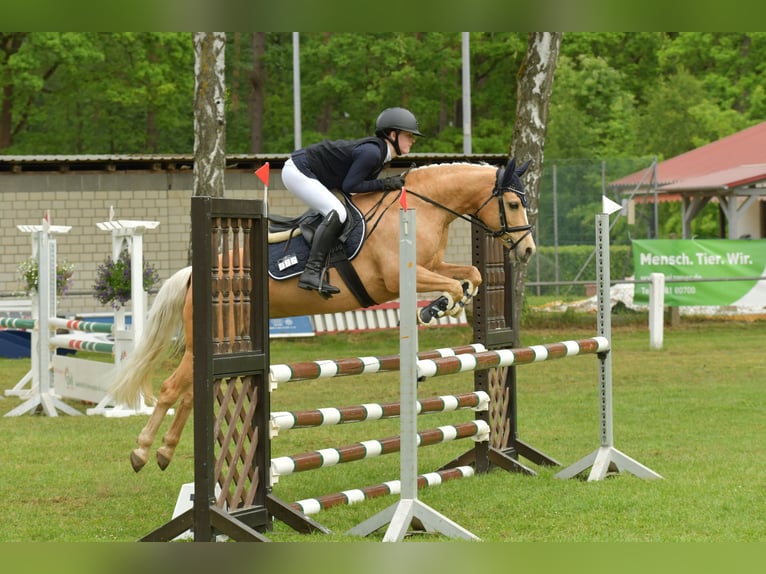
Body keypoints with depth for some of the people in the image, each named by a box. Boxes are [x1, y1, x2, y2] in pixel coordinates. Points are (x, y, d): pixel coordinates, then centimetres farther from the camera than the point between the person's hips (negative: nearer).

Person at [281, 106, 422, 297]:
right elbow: (349, 186, -23)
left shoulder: (378, 150, 6)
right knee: (336, 212, -23)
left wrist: (392, 183, -2)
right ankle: (311, 272, -28)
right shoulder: (372, 152, -23)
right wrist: (384, 184, -21)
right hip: (297, 172, -11)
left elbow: (361, 181, 7)